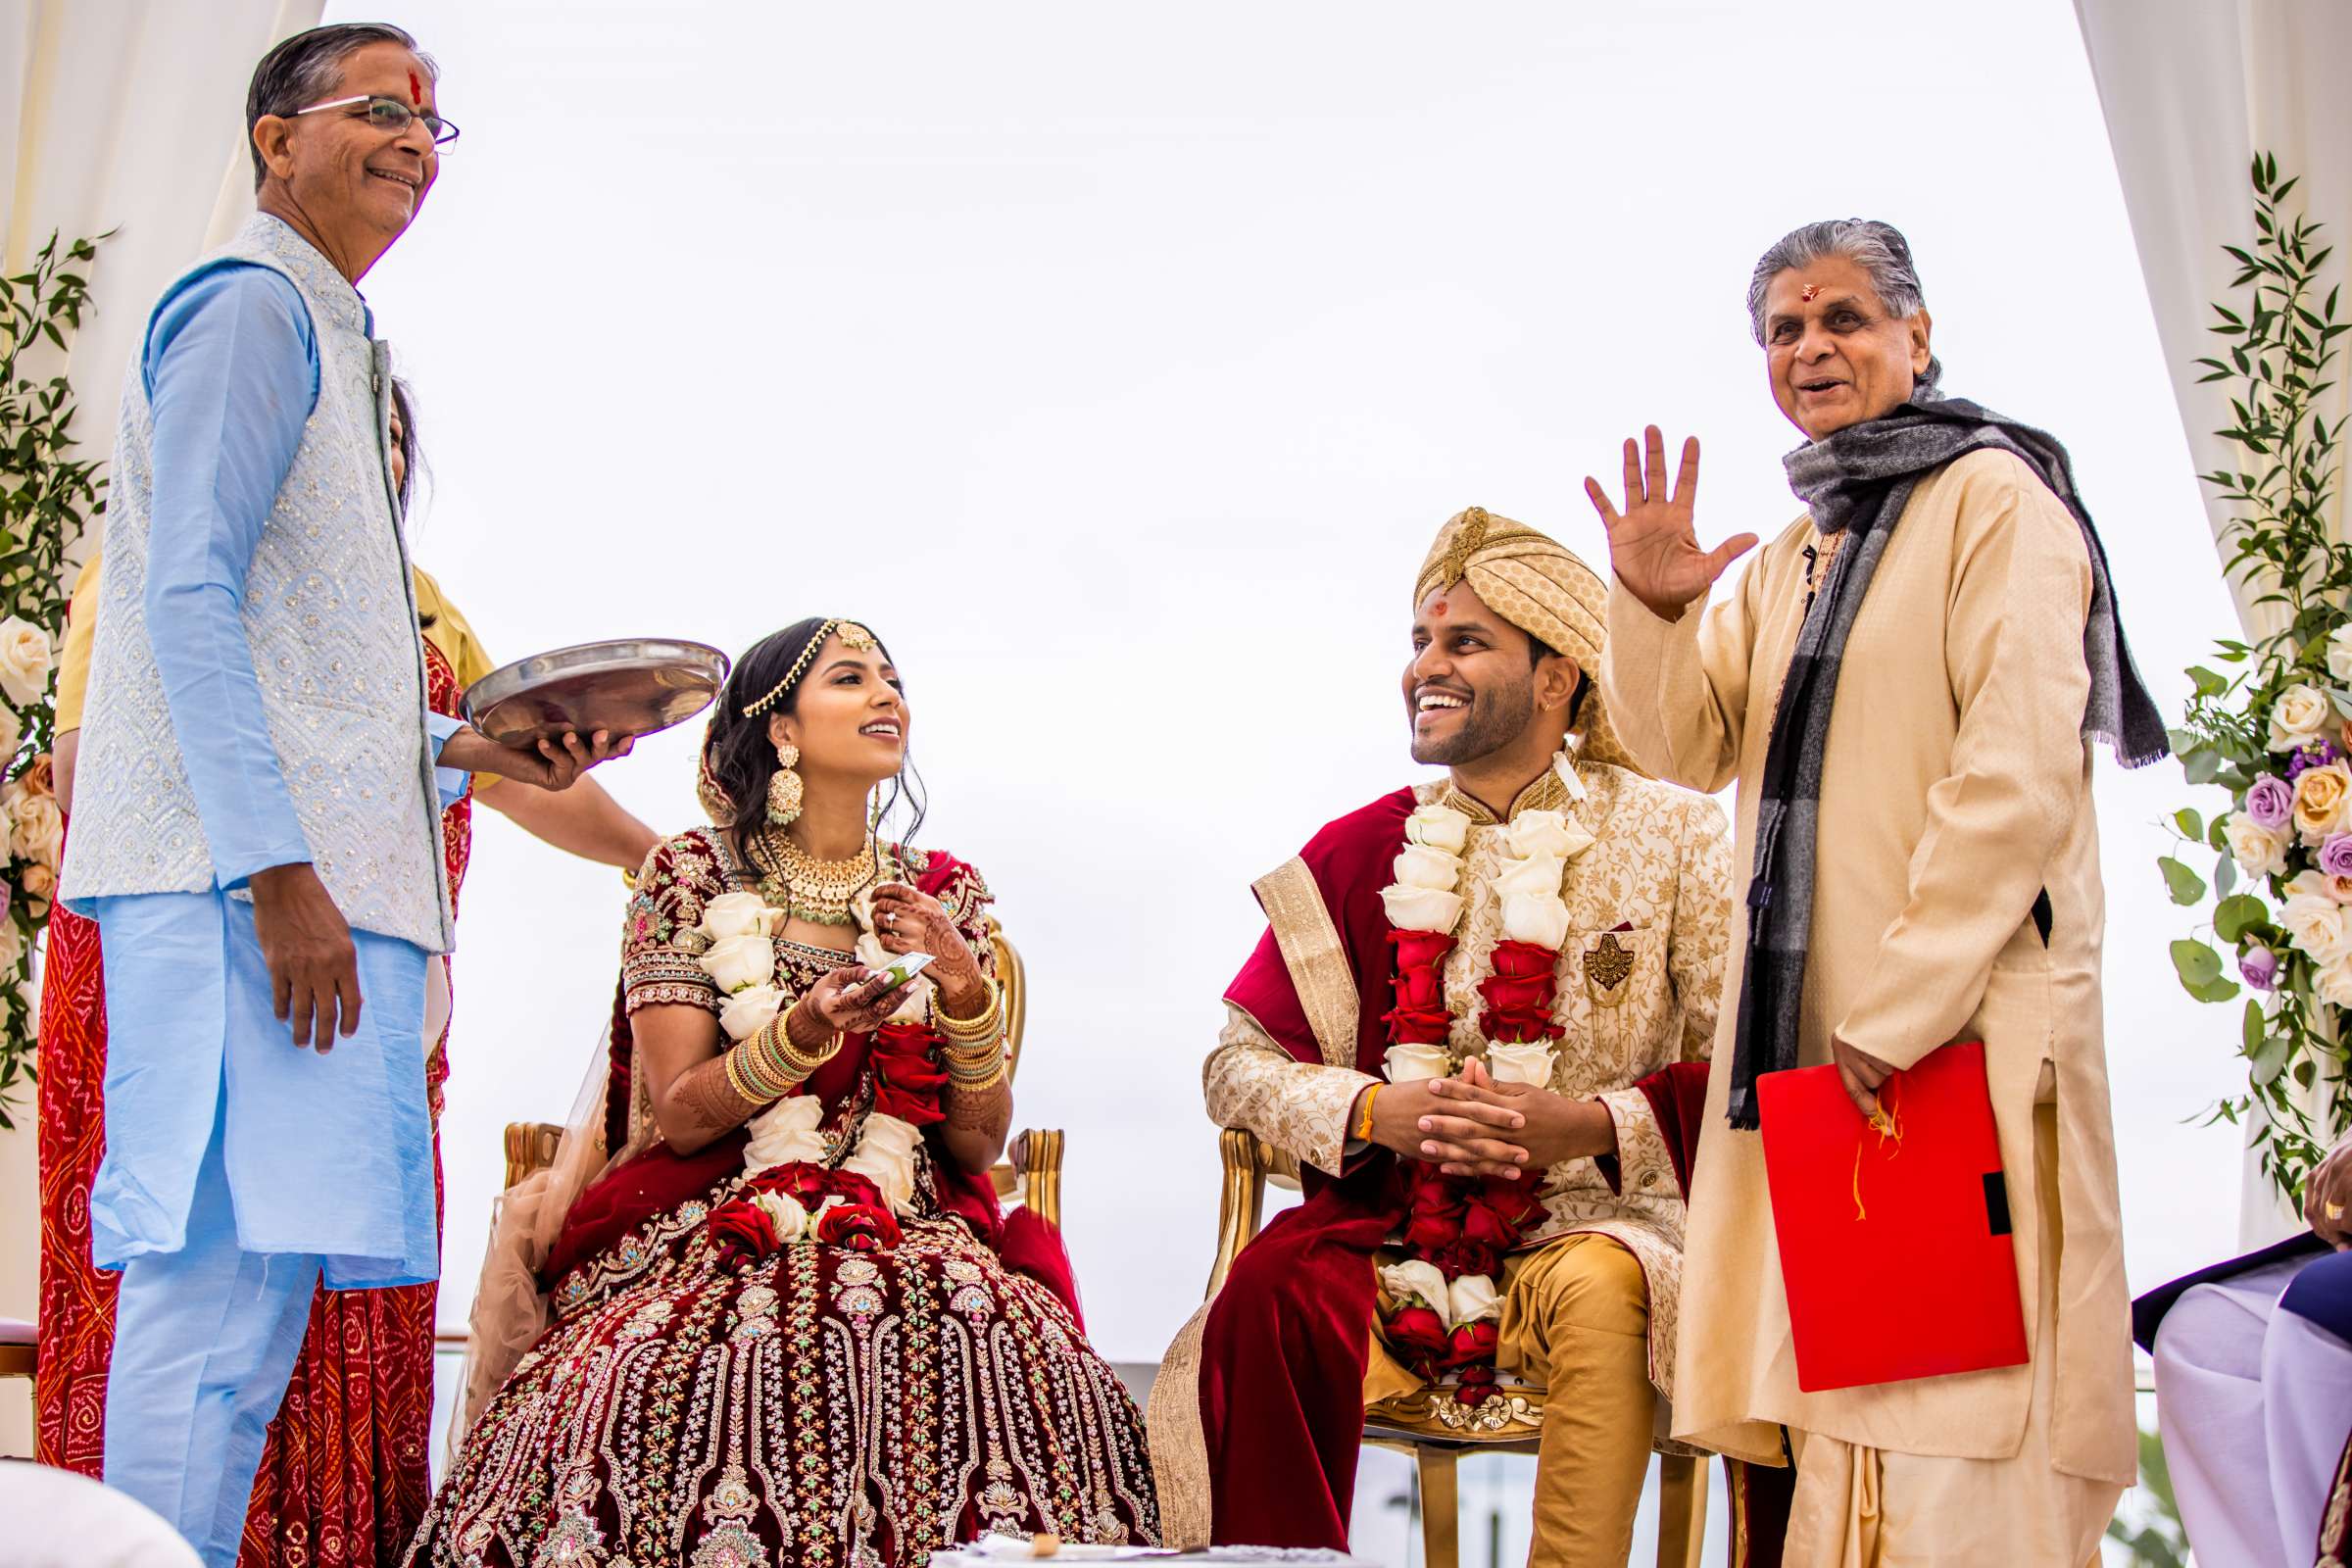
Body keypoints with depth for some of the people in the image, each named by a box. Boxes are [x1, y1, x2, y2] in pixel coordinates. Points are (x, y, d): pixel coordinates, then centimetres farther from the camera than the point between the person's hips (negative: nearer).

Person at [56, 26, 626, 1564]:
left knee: (256, 1289, 8)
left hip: (322, 879, 10)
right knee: (220, 1289, -12)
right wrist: (277, 867, -21)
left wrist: (471, 746, 17)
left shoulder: (333, 342, 26)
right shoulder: (249, 307, -3)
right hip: (239, 878, -10)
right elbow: (189, 600, -14)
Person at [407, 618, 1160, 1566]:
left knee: (1036, 1380, -31)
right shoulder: (693, 874, 5)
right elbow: (677, 1117, -3)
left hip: (909, 1239, 2)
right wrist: (805, 1033, -20)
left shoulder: (946, 894, 13)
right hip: (716, 1232, -2)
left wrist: (966, 994, -9)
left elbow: (981, 1145, 8)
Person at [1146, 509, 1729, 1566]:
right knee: (1268, 1302, -27)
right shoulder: (1358, 853, 9)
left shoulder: (1668, 836, 2)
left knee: (1602, 1292, -35)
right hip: (1389, 1241, 2)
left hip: (1591, 1222, -2)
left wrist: (1593, 1124, -17)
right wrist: (1379, 1111, -9)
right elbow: (1237, 1064, 8)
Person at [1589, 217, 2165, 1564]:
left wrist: (1897, 1012, -17)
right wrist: (1654, 609, -5)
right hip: (1808, 1030, 7)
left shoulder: (1995, 497, -3)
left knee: (1953, 1429, -8)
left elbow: (2020, 778, -13)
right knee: (1844, 1418, 5)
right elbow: (1693, 747, 14)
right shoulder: (1793, 554, 21)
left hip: (1965, 1032, -7)